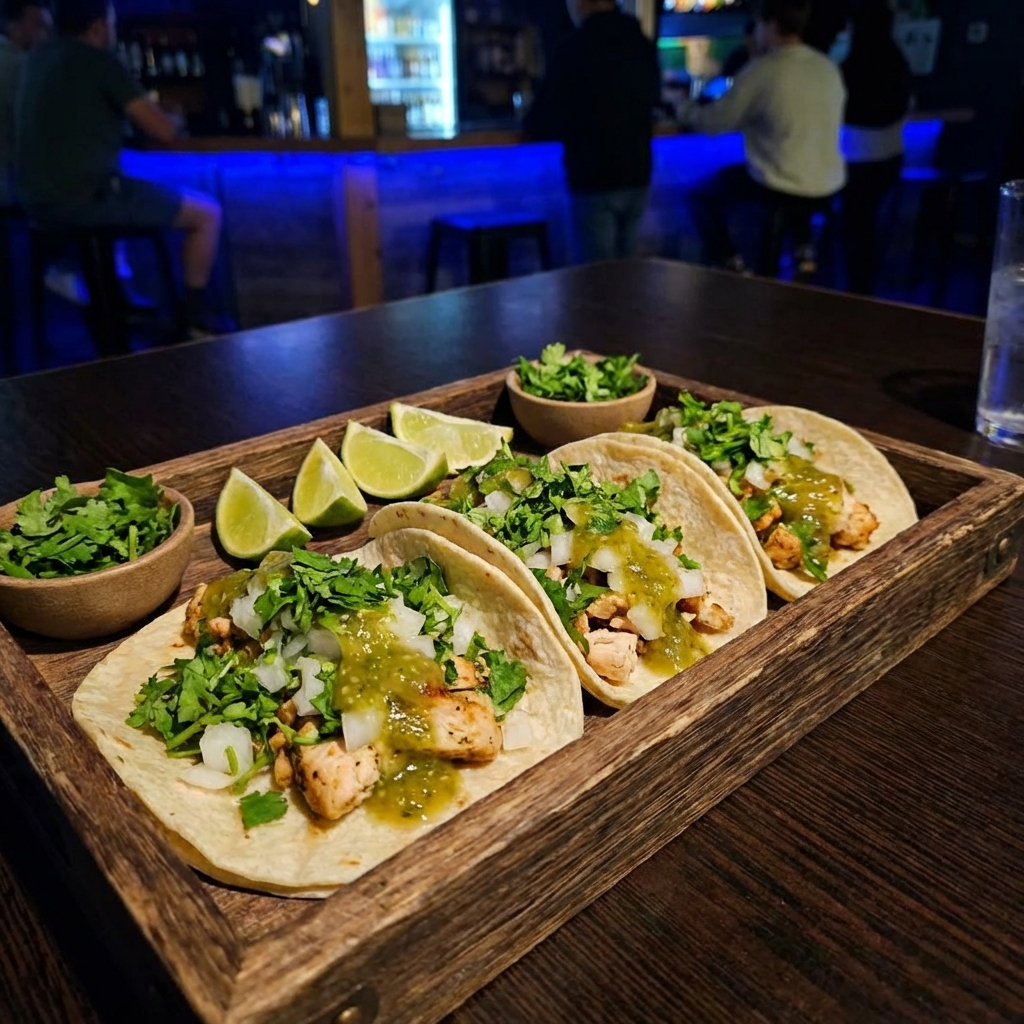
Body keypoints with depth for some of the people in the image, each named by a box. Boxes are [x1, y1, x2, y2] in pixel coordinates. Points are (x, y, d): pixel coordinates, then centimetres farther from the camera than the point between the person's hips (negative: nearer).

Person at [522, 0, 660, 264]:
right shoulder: (643, 44, 8)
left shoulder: (579, 45, -11)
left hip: (594, 179, -7)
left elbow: (544, 119, -10)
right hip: (636, 176, 7)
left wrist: (529, 122, 11)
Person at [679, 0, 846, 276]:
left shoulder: (762, 70, -14)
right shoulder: (828, 67, 5)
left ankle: (732, 265, 5)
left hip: (782, 188, -6)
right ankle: (804, 251, 31)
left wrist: (685, 111, 14)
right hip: (828, 185, 6)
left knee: (700, 195, 13)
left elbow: (715, 121, -7)